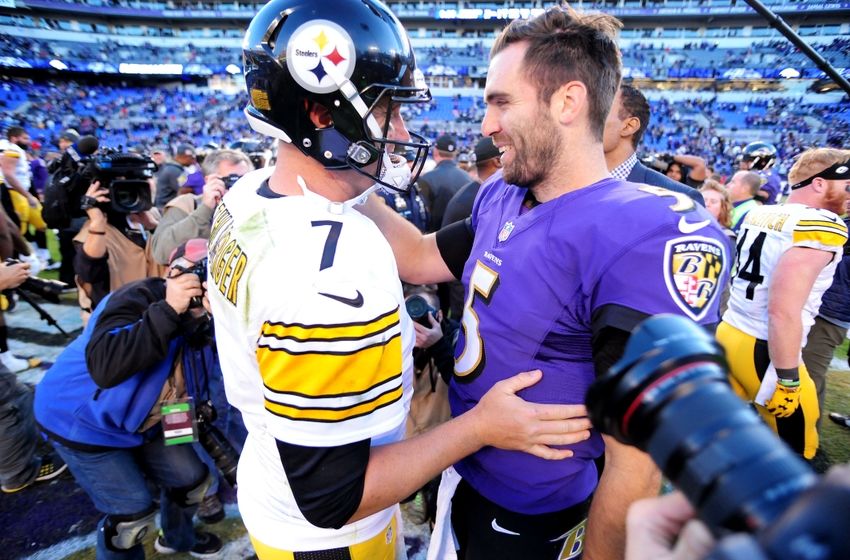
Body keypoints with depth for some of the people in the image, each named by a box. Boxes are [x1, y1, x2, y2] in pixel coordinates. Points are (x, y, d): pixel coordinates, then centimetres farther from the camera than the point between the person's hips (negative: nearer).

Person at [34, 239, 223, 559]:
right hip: (84, 423, -7)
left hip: (142, 423, 7)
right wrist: (168, 311, -50)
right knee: (134, 513, -5)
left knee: (192, 479, 11)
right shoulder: (137, 299, -31)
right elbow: (105, 368, -46)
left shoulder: (199, 320, -9)